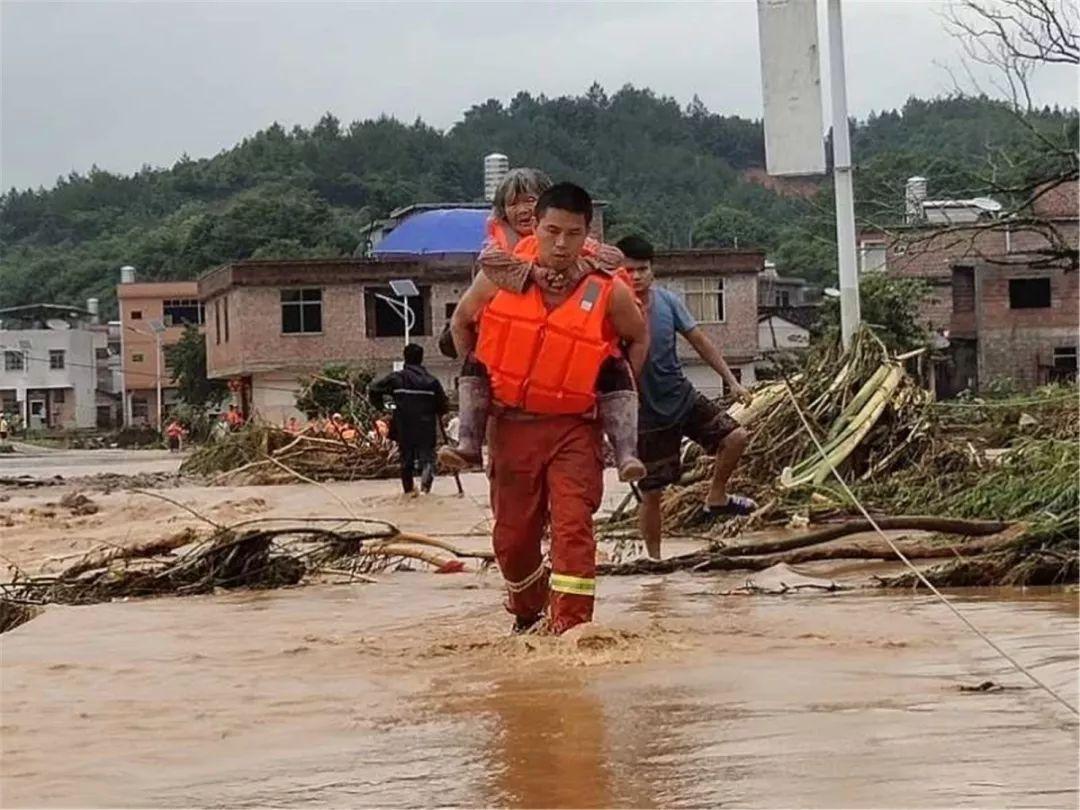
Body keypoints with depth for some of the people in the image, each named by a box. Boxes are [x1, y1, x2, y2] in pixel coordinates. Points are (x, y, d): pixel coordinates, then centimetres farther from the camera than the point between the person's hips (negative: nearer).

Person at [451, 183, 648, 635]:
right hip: (511, 424, 2)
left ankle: (570, 628, -14)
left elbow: (638, 339, 11)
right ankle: (527, 614, 37)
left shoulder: (609, 292, -10)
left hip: (574, 427, -2)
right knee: (512, 537, 11)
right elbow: (462, 322, 14)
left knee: (573, 527, -17)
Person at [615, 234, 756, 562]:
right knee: (651, 492, 1)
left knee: (735, 437, -9)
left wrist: (731, 380, 1)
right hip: (647, 414, -4)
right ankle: (654, 557, 18)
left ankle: (716, 498, 16)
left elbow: (699, 340, 2)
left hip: (683, 397, 4)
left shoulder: (668, 301, -6)